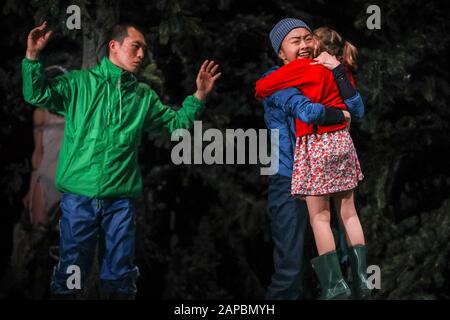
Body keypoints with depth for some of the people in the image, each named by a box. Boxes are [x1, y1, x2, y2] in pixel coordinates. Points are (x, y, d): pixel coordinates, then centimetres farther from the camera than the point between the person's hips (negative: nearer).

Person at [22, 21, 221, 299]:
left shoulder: (144, 96, 14)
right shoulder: (80, 82, 5)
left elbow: (176, 123, 17)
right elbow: (38, 95, -5)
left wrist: (199, 96, 3)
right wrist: (33, 57, -18)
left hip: (121, 198, 3)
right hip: (79, 195, -3)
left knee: (119, 275, 7)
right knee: (71, 271, 2)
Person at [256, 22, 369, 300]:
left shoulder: (301, 67, -6)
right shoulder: (340, 72, 10)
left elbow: (262, 87, -4)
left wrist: (262, 95, 20)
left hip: (315, 145, -6)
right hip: (342, 141, 6)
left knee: (320, 216, -1)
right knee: (348, 212, 9)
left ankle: (335, 284, -4)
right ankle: (361, 280, 10)